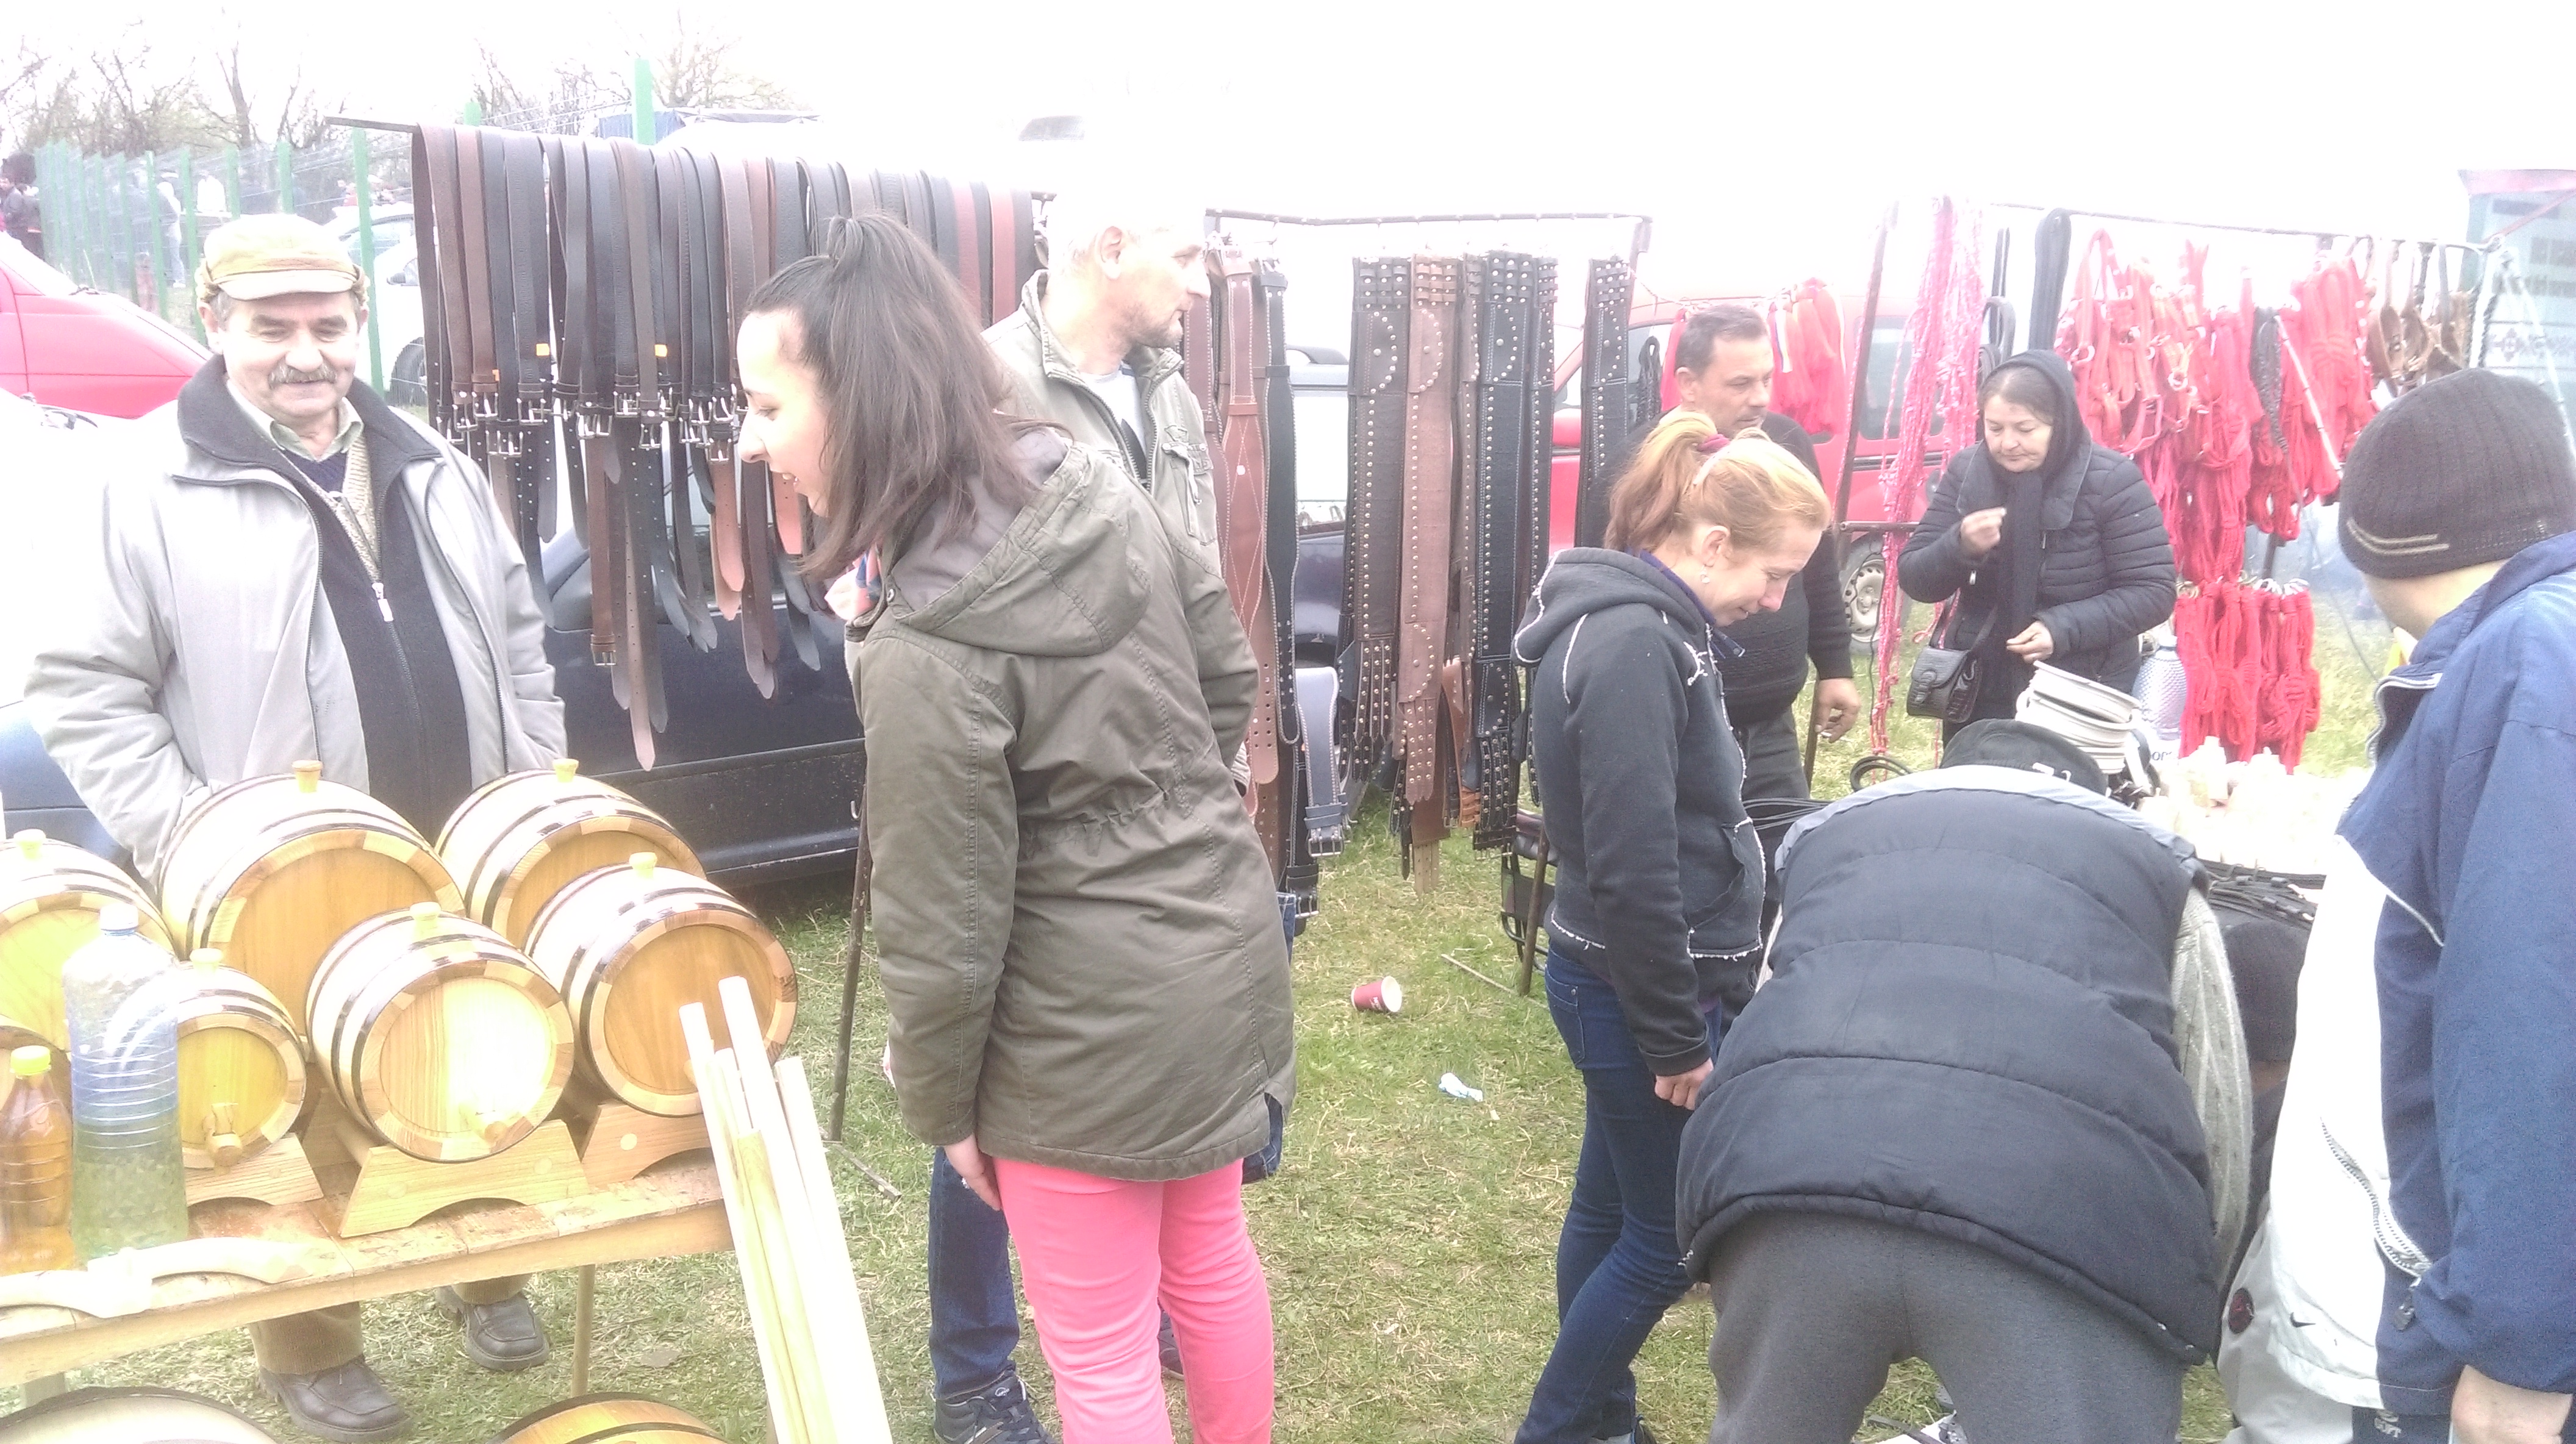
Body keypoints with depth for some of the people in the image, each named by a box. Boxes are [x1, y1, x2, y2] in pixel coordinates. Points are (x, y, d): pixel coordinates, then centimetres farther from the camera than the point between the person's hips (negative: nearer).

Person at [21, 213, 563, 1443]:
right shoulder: (153, 488, -8)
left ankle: (484, 1274, 39)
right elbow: (84, 691, -7)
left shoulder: (432, 470, 8)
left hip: (464, 866, 5)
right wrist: (184, 845, -14)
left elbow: (516, 637, 15)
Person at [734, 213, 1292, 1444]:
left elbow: (946, 923, -19)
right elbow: (1229, 678, 7)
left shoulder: (924, 653, -28)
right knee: (1211, 1259, 29)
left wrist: (939, 1103, -2)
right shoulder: (1102, 488, -7)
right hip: (1226, 951, 8)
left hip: (1095, 1029, -8)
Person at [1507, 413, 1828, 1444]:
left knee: (1613, 1210, 19)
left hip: (1621, 982, 10)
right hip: (1636, 989, -10)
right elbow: (1634, 874, -25)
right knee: (1671, 1236, 4)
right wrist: (1677, 1040, -17)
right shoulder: (1637, 647, -23)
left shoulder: (1651, 626, 8)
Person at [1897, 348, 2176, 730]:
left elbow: (2153, 591, -12)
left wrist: (2064, 628, -25)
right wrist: (1961, 546, -25)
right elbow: (1913, 580, -5)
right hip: (1978, 693, 3)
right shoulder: (1966, 470, -4)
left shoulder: (2111, 480, -13)